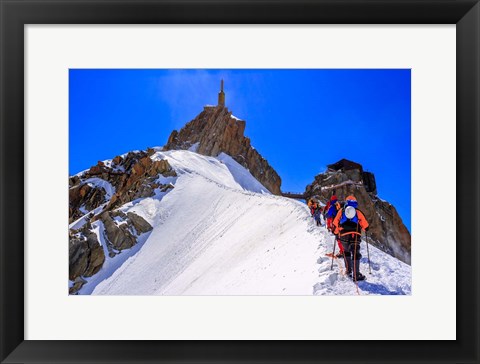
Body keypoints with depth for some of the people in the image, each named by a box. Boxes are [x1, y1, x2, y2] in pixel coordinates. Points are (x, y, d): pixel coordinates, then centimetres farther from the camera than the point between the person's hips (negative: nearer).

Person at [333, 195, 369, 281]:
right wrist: (365, 229, 34)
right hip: (355, 235, -2)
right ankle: (356, 275, -10)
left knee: (346, 251, 23)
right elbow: (365, 226, 12)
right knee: (355, 254, -3)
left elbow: (335, 224, 10)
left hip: (343, 235, 2)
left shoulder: (341, 211, 12)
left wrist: (336, 233, 24)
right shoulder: (358, 212, 11)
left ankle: (348, 270, 26)